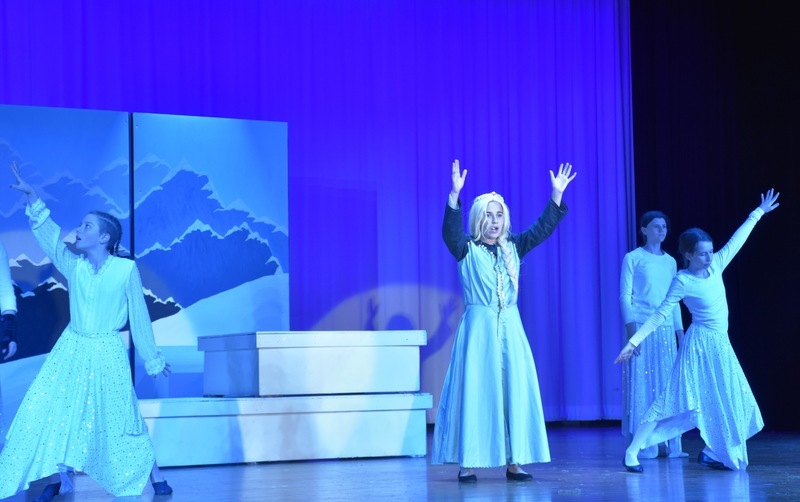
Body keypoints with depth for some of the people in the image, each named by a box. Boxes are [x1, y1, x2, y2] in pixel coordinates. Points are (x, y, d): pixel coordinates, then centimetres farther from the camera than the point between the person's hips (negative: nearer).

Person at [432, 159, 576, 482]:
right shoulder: (467, 249, 0)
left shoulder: (513, 247, 11)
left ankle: (514, 461, 5)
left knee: (515, 391, 1)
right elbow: (450, 230, -19)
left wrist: (557, 195, -6)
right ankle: (467, 462, -4)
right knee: (475, 391, -6)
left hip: (510, 327, 4)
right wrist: (455, 194, -32)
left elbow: (542, 229, 5)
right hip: (478, 326, -4)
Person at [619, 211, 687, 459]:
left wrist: (680, 331, 13)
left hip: (666, 330, 5)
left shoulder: (670, 261, 15)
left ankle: (671, 445, 8)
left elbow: (674, 300, 18)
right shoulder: (633, 258, 0)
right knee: (642, 384, -5)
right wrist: (631, 328, -14)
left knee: (668, 384, 4)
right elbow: (625, 295, -4)